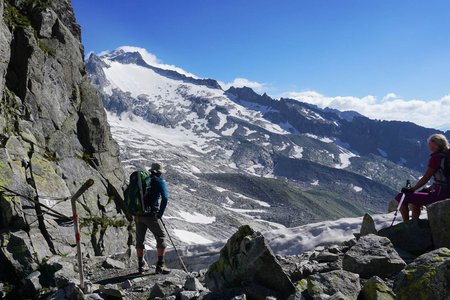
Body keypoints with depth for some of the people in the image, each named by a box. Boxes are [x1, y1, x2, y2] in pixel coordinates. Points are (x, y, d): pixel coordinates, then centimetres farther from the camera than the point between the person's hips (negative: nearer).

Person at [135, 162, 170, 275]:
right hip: (151, 215, -5)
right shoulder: (160, 181, -1)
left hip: (139, 215, 5)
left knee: (140, 240, 16)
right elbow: (165, 198, -13)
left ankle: (141, 266, 23)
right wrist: (160, 214, -3)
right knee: (161, 237, 8)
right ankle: (160, 266, 5)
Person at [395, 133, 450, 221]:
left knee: (401, 198, -6)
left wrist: (412, 189, 1)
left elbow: (425, 178, -12)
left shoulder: (436, 158, -14)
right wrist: (428, 189, 18)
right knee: (415, 200, 32)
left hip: (439, 195, -10)